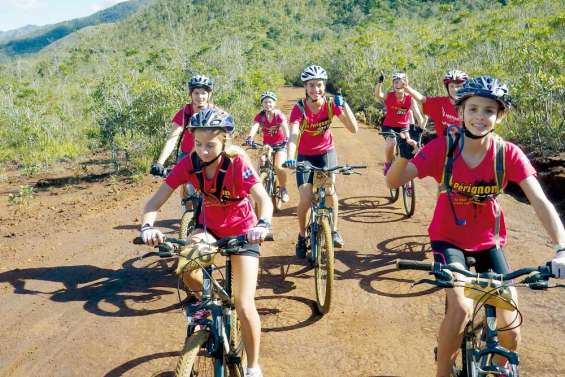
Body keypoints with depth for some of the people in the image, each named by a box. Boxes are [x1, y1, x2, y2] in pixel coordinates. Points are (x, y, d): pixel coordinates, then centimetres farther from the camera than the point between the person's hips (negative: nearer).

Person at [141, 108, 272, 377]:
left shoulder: (237, 162, -27)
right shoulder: (189, 164, -19)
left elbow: (264, 199, -38)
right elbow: (156, 200, -22)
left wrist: (262, 225, -60)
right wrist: (148, 227, -42)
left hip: (242, 231, -3)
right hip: (209, 227, 3)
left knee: (244, 306, -12)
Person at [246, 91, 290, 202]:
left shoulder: (279, 115, -18)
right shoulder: (260, 116, -13)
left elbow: (285, 127, -34)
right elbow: (254, 127, -29)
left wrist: (287, 138, -54)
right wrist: (250, 137, -49)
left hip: (280, 144, -3)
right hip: (267, 144, 3)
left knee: (278, 167, -21)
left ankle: (283, 189, 3)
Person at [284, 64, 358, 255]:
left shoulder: (331, 104, -17)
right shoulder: (299, 108, -23)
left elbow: (354, 129, -20)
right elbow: (293, 135, -37)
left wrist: (344, 105, -33)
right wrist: (290, 158, -54)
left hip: (326, 152, 1)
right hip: (305, 156, -1)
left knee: (329, 189, -21)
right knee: (305, 200, -13)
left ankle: (334, 230, 4)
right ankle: (302, 236, 13)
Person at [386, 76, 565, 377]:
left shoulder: (508, 154, -17)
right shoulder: (442, 147, -20)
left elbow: (539, 201, -25)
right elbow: (394, 181, -24)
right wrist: (404, 154, -45)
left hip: (488, 241, 2)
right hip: (448, 238, -2)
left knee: (511, 331, -4)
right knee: (461, 308, -26)